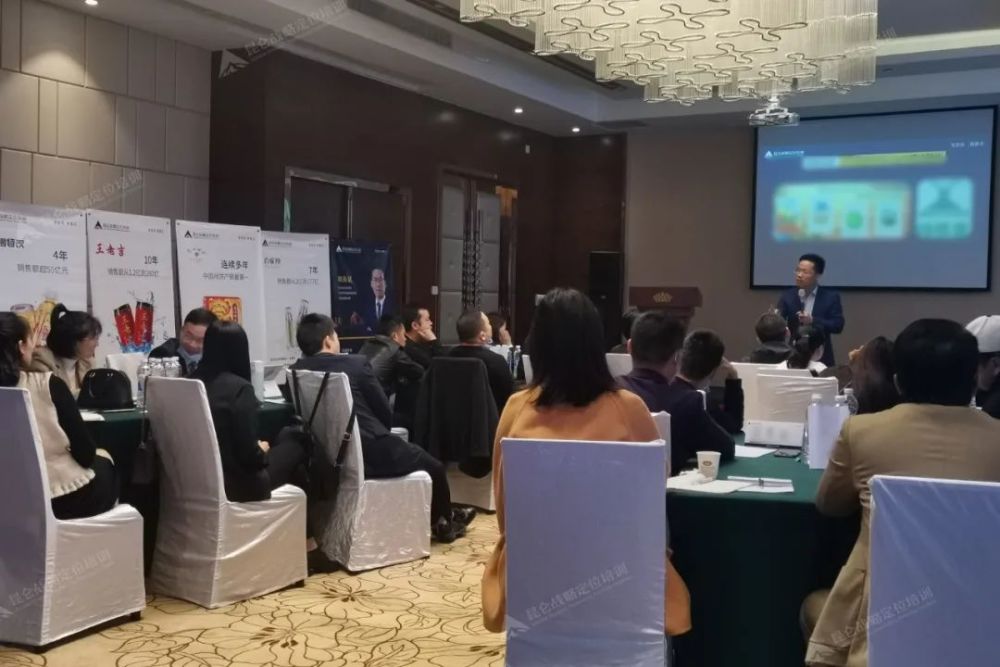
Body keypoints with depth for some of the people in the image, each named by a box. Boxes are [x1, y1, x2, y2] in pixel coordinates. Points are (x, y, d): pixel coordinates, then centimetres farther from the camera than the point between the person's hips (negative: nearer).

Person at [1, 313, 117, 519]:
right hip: (69, 497, -4)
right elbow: (84, 452, -11)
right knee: (104, 460, 29)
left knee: (96, 459, 31)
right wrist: (95, 455, 10)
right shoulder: (48, 384, -13)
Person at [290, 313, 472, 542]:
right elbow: (385, 413, -3)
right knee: (433, 466, 19)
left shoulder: (295, 372, 3)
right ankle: (444, 523, 40)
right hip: (371, 454, -7)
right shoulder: (356, 363, -11)